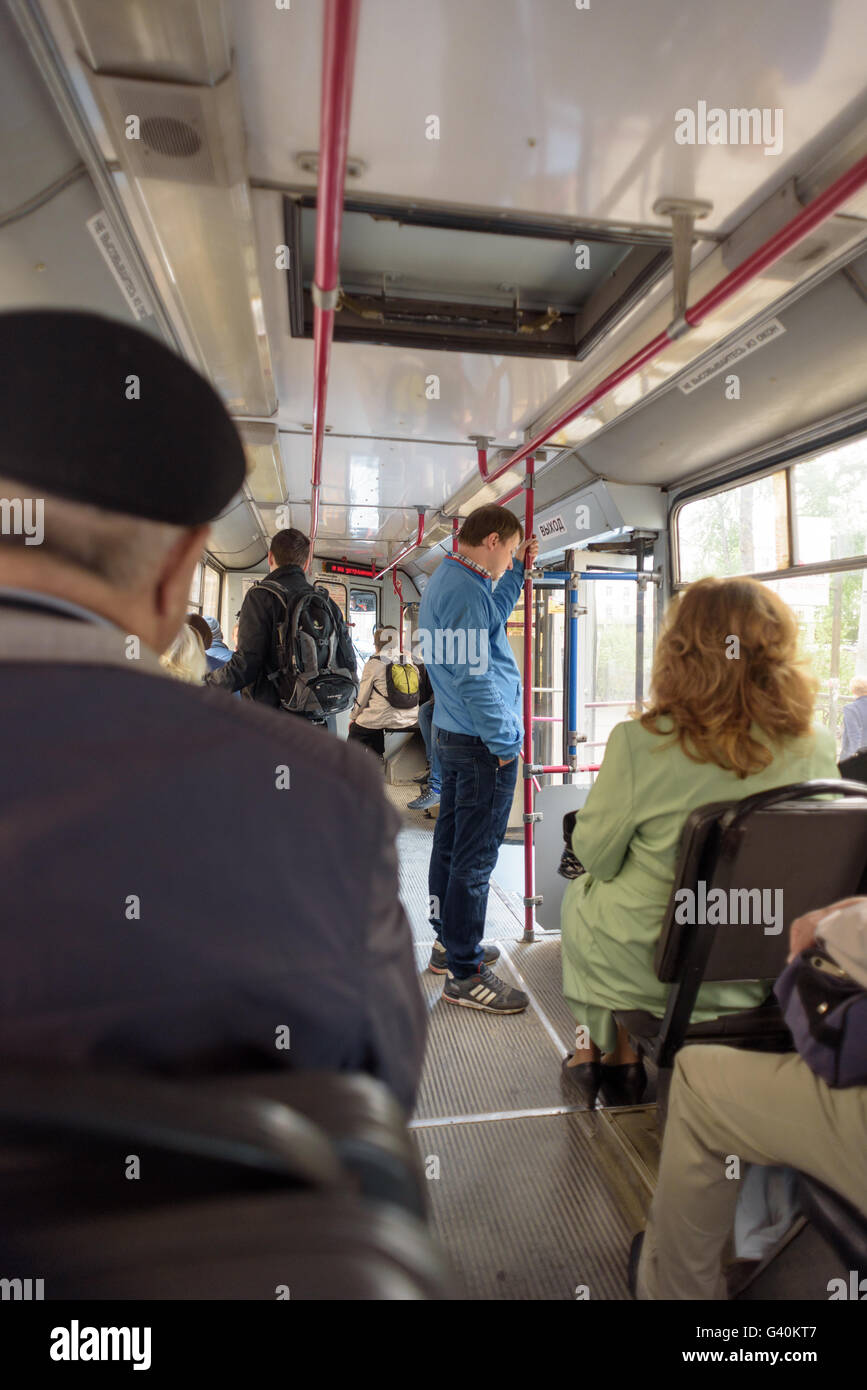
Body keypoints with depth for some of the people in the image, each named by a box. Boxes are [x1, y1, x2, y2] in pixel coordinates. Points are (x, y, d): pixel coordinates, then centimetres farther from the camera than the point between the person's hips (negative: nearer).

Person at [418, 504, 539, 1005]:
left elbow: (491, 619, 32)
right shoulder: (465, 589, -19)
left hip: (455, 737, 11)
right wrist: (506, 743, -17)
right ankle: (465, 973, 8)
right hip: (483, 744, -11)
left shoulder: (444, 581, 14)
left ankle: (449, 943, 33)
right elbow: (474, 675, -23)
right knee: (476, 856, -3)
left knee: (451, 844, 18)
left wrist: (518, 569, 27)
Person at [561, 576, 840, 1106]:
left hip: (649, 968, -3)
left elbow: (595, 855, -12)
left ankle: (595, 1048, 41)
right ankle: (624, 1061, 38)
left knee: (579, 894, 28)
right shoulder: (817, 749, -14)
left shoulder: (640, 743, -25)